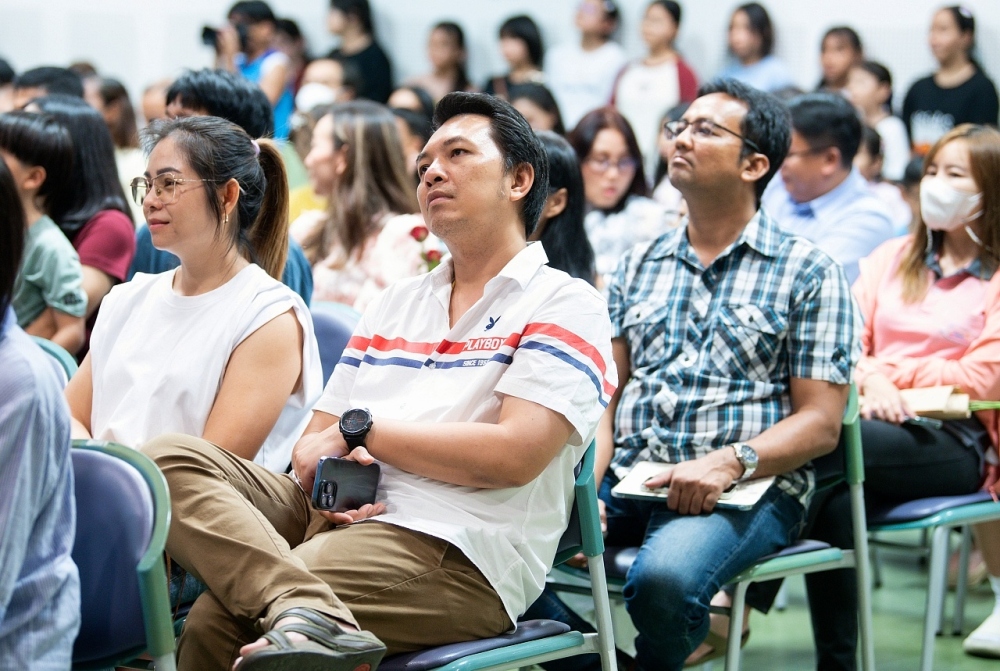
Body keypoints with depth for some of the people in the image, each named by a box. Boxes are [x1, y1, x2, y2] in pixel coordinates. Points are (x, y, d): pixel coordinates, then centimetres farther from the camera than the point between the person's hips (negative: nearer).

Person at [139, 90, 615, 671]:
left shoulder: (565, 305, 4)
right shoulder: (396, 304, 26)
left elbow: (515, 456, -12)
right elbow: (316, 440, 19)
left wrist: (361, 430, -4)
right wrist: (327, 478, -7)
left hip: (456, 551, -8)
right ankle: (309, 610, -41)